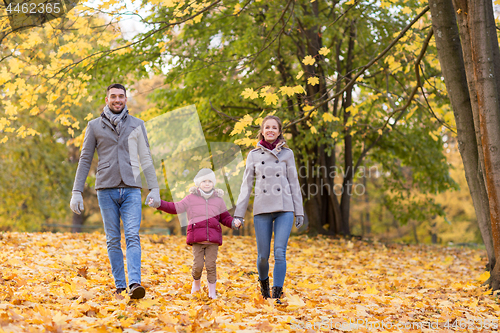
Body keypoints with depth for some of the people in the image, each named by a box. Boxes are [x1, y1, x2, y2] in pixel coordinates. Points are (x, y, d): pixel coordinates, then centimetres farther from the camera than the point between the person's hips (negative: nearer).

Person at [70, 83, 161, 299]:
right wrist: (77, 192, 2)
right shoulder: (94, 126, 8)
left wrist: (154, 188, 2)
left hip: (131, 190, 0)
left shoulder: (136, 125, 10)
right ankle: (120, 286, 9)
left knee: (132, 237, -13)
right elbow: (85, 160, 7)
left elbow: (146, 159, 10)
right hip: (106, 190, 0)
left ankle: (134, 283, -23)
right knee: (113, 240, 3)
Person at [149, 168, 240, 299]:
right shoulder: (191, 198, 10)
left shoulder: (218, 200, 14)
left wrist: (234, 223, -3)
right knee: (198, 265, -4)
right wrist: (159, 204, 1)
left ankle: (212, 292, 10)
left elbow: (225, 218, 17)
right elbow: (175, 208, 11)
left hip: (213, 239, 1)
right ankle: (196, 282, 28)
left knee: (211, 265, -3)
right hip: (197, 239, -1)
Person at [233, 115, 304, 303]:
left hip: (284, 209, 0)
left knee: (280, 252, -11)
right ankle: (263, 280, 33)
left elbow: (294, 183, 8)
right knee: (263, 255, 3)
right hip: (262, 209, 1)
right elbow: (246, 185, 7)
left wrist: (299, 212, 4)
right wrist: (238, 214, 2)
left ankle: (277, 294, -5)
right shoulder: (254, 155, 8)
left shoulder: (287, 153, 7)